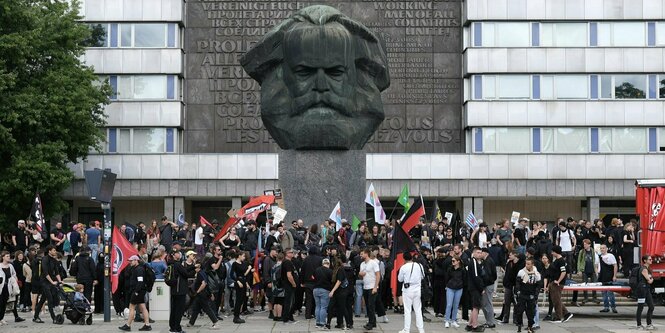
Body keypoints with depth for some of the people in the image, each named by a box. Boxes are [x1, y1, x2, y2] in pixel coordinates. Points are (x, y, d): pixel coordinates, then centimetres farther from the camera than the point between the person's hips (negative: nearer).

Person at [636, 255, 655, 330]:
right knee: (640, 308, -3)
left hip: (647, 289, 10)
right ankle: (639, 325, 2)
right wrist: (651, 279, 4)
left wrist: (650, 279, -5)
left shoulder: (648, 268, 17)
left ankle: (649, 324, 15)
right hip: (642, 288, -10)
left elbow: (651, 280, 17)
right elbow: (649, 281, -17)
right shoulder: (644, 269, -14)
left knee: (651, 307, 8)